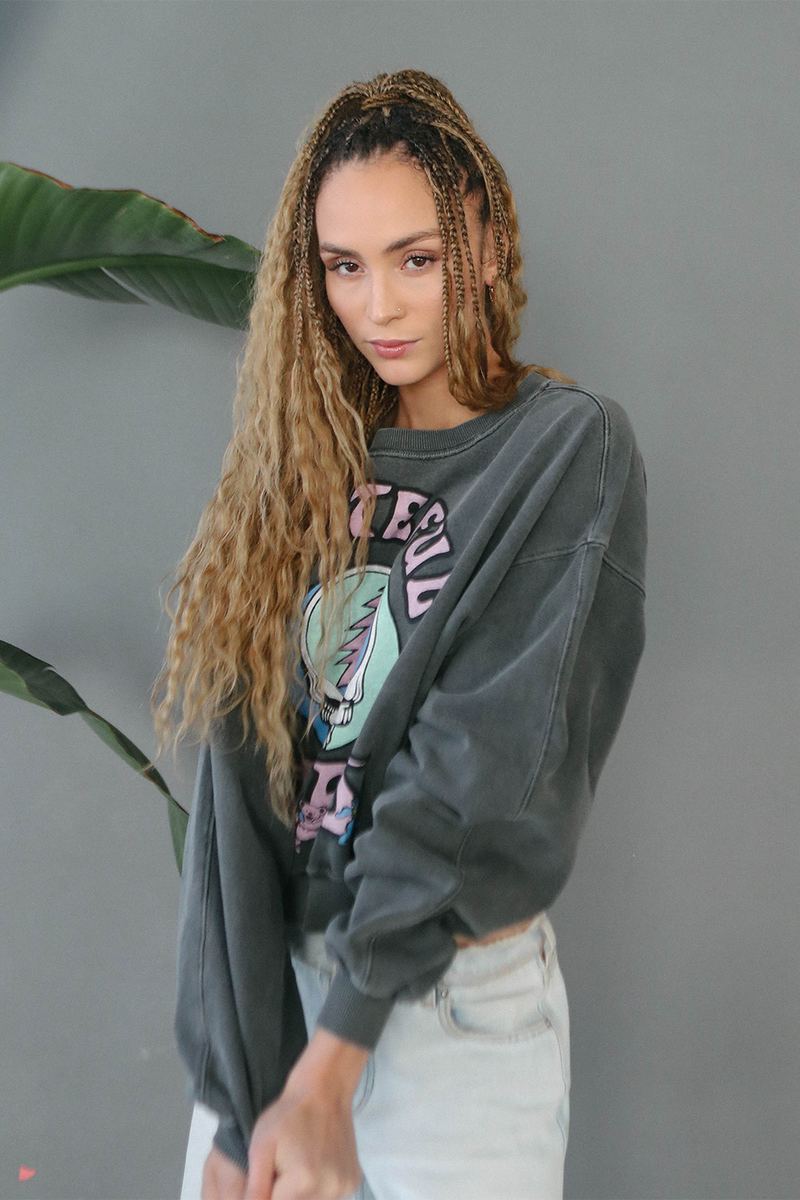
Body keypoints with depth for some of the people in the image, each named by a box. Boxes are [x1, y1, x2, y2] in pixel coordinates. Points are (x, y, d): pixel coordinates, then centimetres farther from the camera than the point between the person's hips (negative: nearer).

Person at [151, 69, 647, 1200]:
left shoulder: (571, 450, -8)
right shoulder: (310, 460, 4)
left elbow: (489, 774, -16)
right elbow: (240, 773, -4)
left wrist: (327, 1070, -18)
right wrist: (242, 1102, -12)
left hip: (453, 988, -4)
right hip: (273, 967, 4)